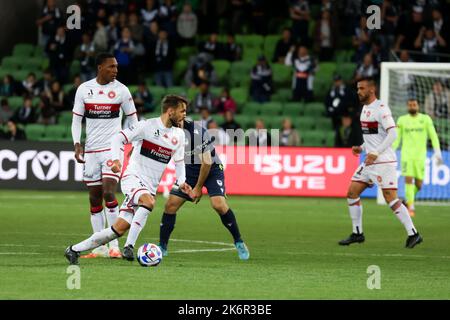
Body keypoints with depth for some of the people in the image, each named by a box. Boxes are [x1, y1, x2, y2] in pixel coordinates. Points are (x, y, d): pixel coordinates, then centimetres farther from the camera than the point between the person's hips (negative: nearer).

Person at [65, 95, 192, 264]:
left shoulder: (179, 135, 9)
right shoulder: (147, 126, -10)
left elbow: (179, 163, 19)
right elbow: (118, 138, -8)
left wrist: (181, 182, 2)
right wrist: (115, 159, -25)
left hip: (150, 187, 6)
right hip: (133, 176, -6)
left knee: (120, 228, -3)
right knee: (148, 201, -38)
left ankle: (74, 250, 6)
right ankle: (129, 247, -32)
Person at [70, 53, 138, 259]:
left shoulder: (121, 90, -2)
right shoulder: (84, 89, 2)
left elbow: (132, 119, 7)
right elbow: (76, 119, 7)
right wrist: (77, 145, -4)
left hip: (113, 148, -3)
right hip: (91, 150, 3)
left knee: (108, 193, -17)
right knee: (94, 199, 5)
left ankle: (114, 245, -13)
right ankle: (100, 248, 11)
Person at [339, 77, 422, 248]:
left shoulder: (381, 108, -14)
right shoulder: (365, 108, 15)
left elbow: (392, 134, -22)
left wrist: (375, 153, -25)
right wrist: (362, 148, 10)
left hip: (384, 162, -9)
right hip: (370, 162, 9)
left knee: (391, 198, -12)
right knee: (352, 193, 7)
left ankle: (413, 234, -8)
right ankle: (357, 233, 15)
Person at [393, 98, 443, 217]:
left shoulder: (426, 119, 4)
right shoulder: (402, 120, 6)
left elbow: (433, 136, 0)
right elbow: (396, 138, 8)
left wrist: (437, 152, -10)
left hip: (420, 155, 1)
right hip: (406, 154, -1)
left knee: (418, 184, 0)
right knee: (408, 180, -14)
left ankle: (408, 200, 28)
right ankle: (411, 207, -11)